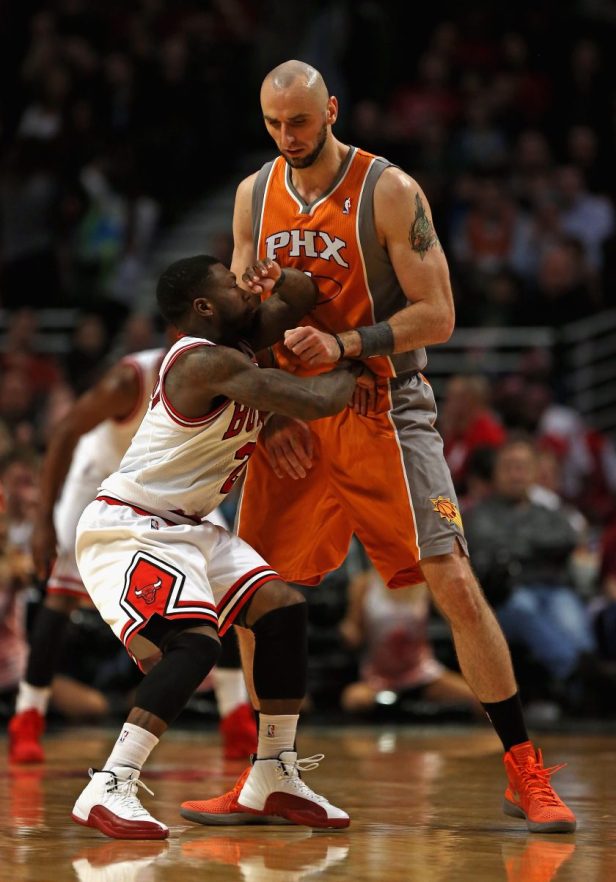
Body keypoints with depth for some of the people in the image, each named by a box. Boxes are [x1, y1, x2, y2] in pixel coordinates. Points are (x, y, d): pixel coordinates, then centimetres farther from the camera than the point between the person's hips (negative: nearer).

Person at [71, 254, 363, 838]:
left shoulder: (240, 344, 7)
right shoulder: (206, 362, -22)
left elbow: (303, 297, 17)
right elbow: (314, 405, -27)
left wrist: (275, 280, -6)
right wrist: (352, 368, -6)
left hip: (184, 527, 10)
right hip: (126, 527, -10)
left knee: (282, 607, 4)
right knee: (195, 642, -28)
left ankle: (274, 779, 11)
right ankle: (108, 791, -30)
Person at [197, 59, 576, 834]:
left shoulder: (389, 192, -12)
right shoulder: (254, 196, 4)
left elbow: (437, 315, -14)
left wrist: (345, 346, -26)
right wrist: (267, 414, -1)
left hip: (384, 412, -5)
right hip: (292, 418, 5)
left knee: (454, 582, -12)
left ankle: (525, 775, -6)